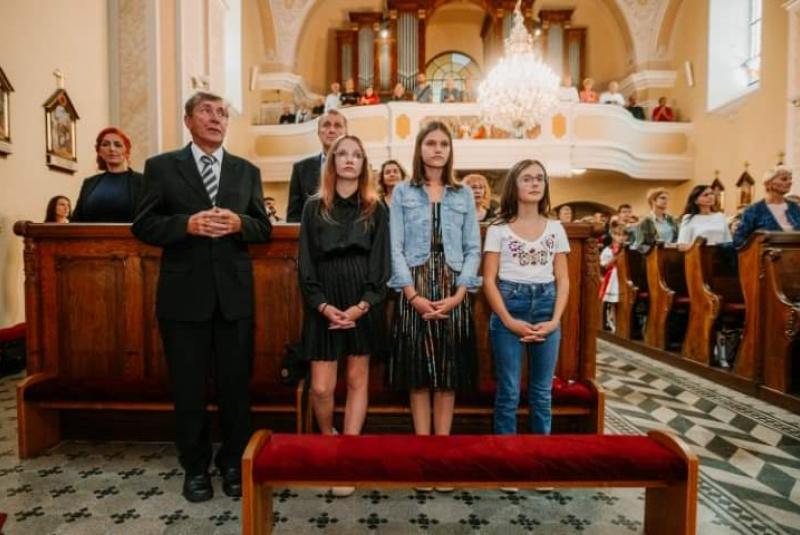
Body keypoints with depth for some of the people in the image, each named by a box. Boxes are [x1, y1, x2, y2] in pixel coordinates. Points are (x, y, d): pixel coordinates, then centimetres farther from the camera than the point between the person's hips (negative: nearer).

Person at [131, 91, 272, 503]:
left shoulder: (247, 171, 11)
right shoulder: (161, 167, 5)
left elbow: (264, 229, 7)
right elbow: (143, 226, -1)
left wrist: (239, 223, -14)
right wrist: (187, 224, -18)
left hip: (235, 293, 2)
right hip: (184, 294, -1)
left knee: (236, 384, 10)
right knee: (188, 387, 10)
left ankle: (234, 462, 28)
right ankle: (196, 466, 29)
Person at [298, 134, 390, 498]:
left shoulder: (376, 209, 6)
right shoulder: (314, 207, 7)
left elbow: (381, 263, 0)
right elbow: (306, 263, 3)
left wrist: (363, 305, -12)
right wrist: (322, 305, -10)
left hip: (363, 302, 0)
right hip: (324, 303, 0)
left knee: (357, 380, 6)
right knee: (321, 387, -1)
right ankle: (327, 440, 29)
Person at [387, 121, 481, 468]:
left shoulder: (464, 195, 11)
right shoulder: (402, 192, 7)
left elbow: (473, 249, 5)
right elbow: (396, 248, -1)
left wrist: (459, 294, -9)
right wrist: (413, 295, -12)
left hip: (453, 290, 1)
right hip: (414, 289, -1)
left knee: (449, 372, 4)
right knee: (417, 372, 2)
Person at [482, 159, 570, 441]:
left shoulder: (555, 228, 8)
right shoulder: (498, 229, -1)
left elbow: (563, 279, 7)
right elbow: (489, 280, -4)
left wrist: (555, 320, -6)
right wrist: (509, 321, -13)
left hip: (546, 307, 3)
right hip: (509, 306, -3)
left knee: (542, 392, 11)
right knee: (508, 392, 3)